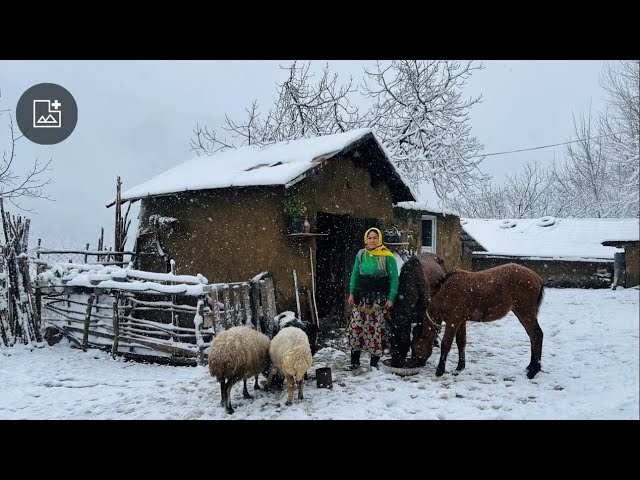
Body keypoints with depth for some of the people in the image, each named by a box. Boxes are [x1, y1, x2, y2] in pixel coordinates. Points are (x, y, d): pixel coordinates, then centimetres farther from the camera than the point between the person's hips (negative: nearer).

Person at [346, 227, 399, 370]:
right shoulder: (361, 254, 6)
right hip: (361, 297, 3)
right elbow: (355, 274, 13)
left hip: (380, 298, -3)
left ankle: (374, 362, 14)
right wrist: (352, 293, 6)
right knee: (355, 326, -1)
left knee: (377, 329, -1)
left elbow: (394, 278, -4)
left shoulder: (387, 256, -4)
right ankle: (354, 360, 12)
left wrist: (391, 298, -10)